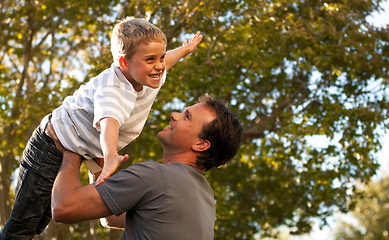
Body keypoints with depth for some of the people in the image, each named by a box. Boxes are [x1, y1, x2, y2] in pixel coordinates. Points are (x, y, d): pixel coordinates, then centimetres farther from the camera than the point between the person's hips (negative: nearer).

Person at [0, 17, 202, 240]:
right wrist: (111, 158, -75)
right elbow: (109, 122, -56)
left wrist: (185, 49, 34)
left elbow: (163, 64, 18)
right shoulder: (112, 89, -35)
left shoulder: (147, 78, -7)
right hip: (51, 148, -8)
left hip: (74, 156, 8)